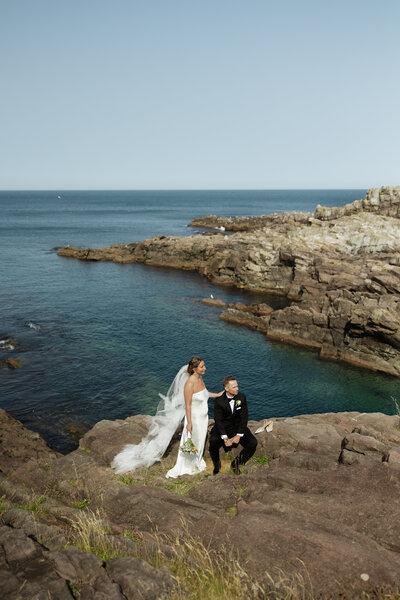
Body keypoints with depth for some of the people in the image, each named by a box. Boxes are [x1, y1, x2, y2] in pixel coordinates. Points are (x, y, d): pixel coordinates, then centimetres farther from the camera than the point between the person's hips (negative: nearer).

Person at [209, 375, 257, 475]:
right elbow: (218, 421, -16)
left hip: (238, 427, 2)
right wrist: (225, 438, -25)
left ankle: (236, 462, 4)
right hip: (223, 427, -2)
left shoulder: (242, 397, -9)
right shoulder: (219, 400, -14)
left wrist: (239, 436, -16)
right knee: (213, 441, -30)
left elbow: (244, 418, -7)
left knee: (253, 443, -19)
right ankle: (217, 464, 0)